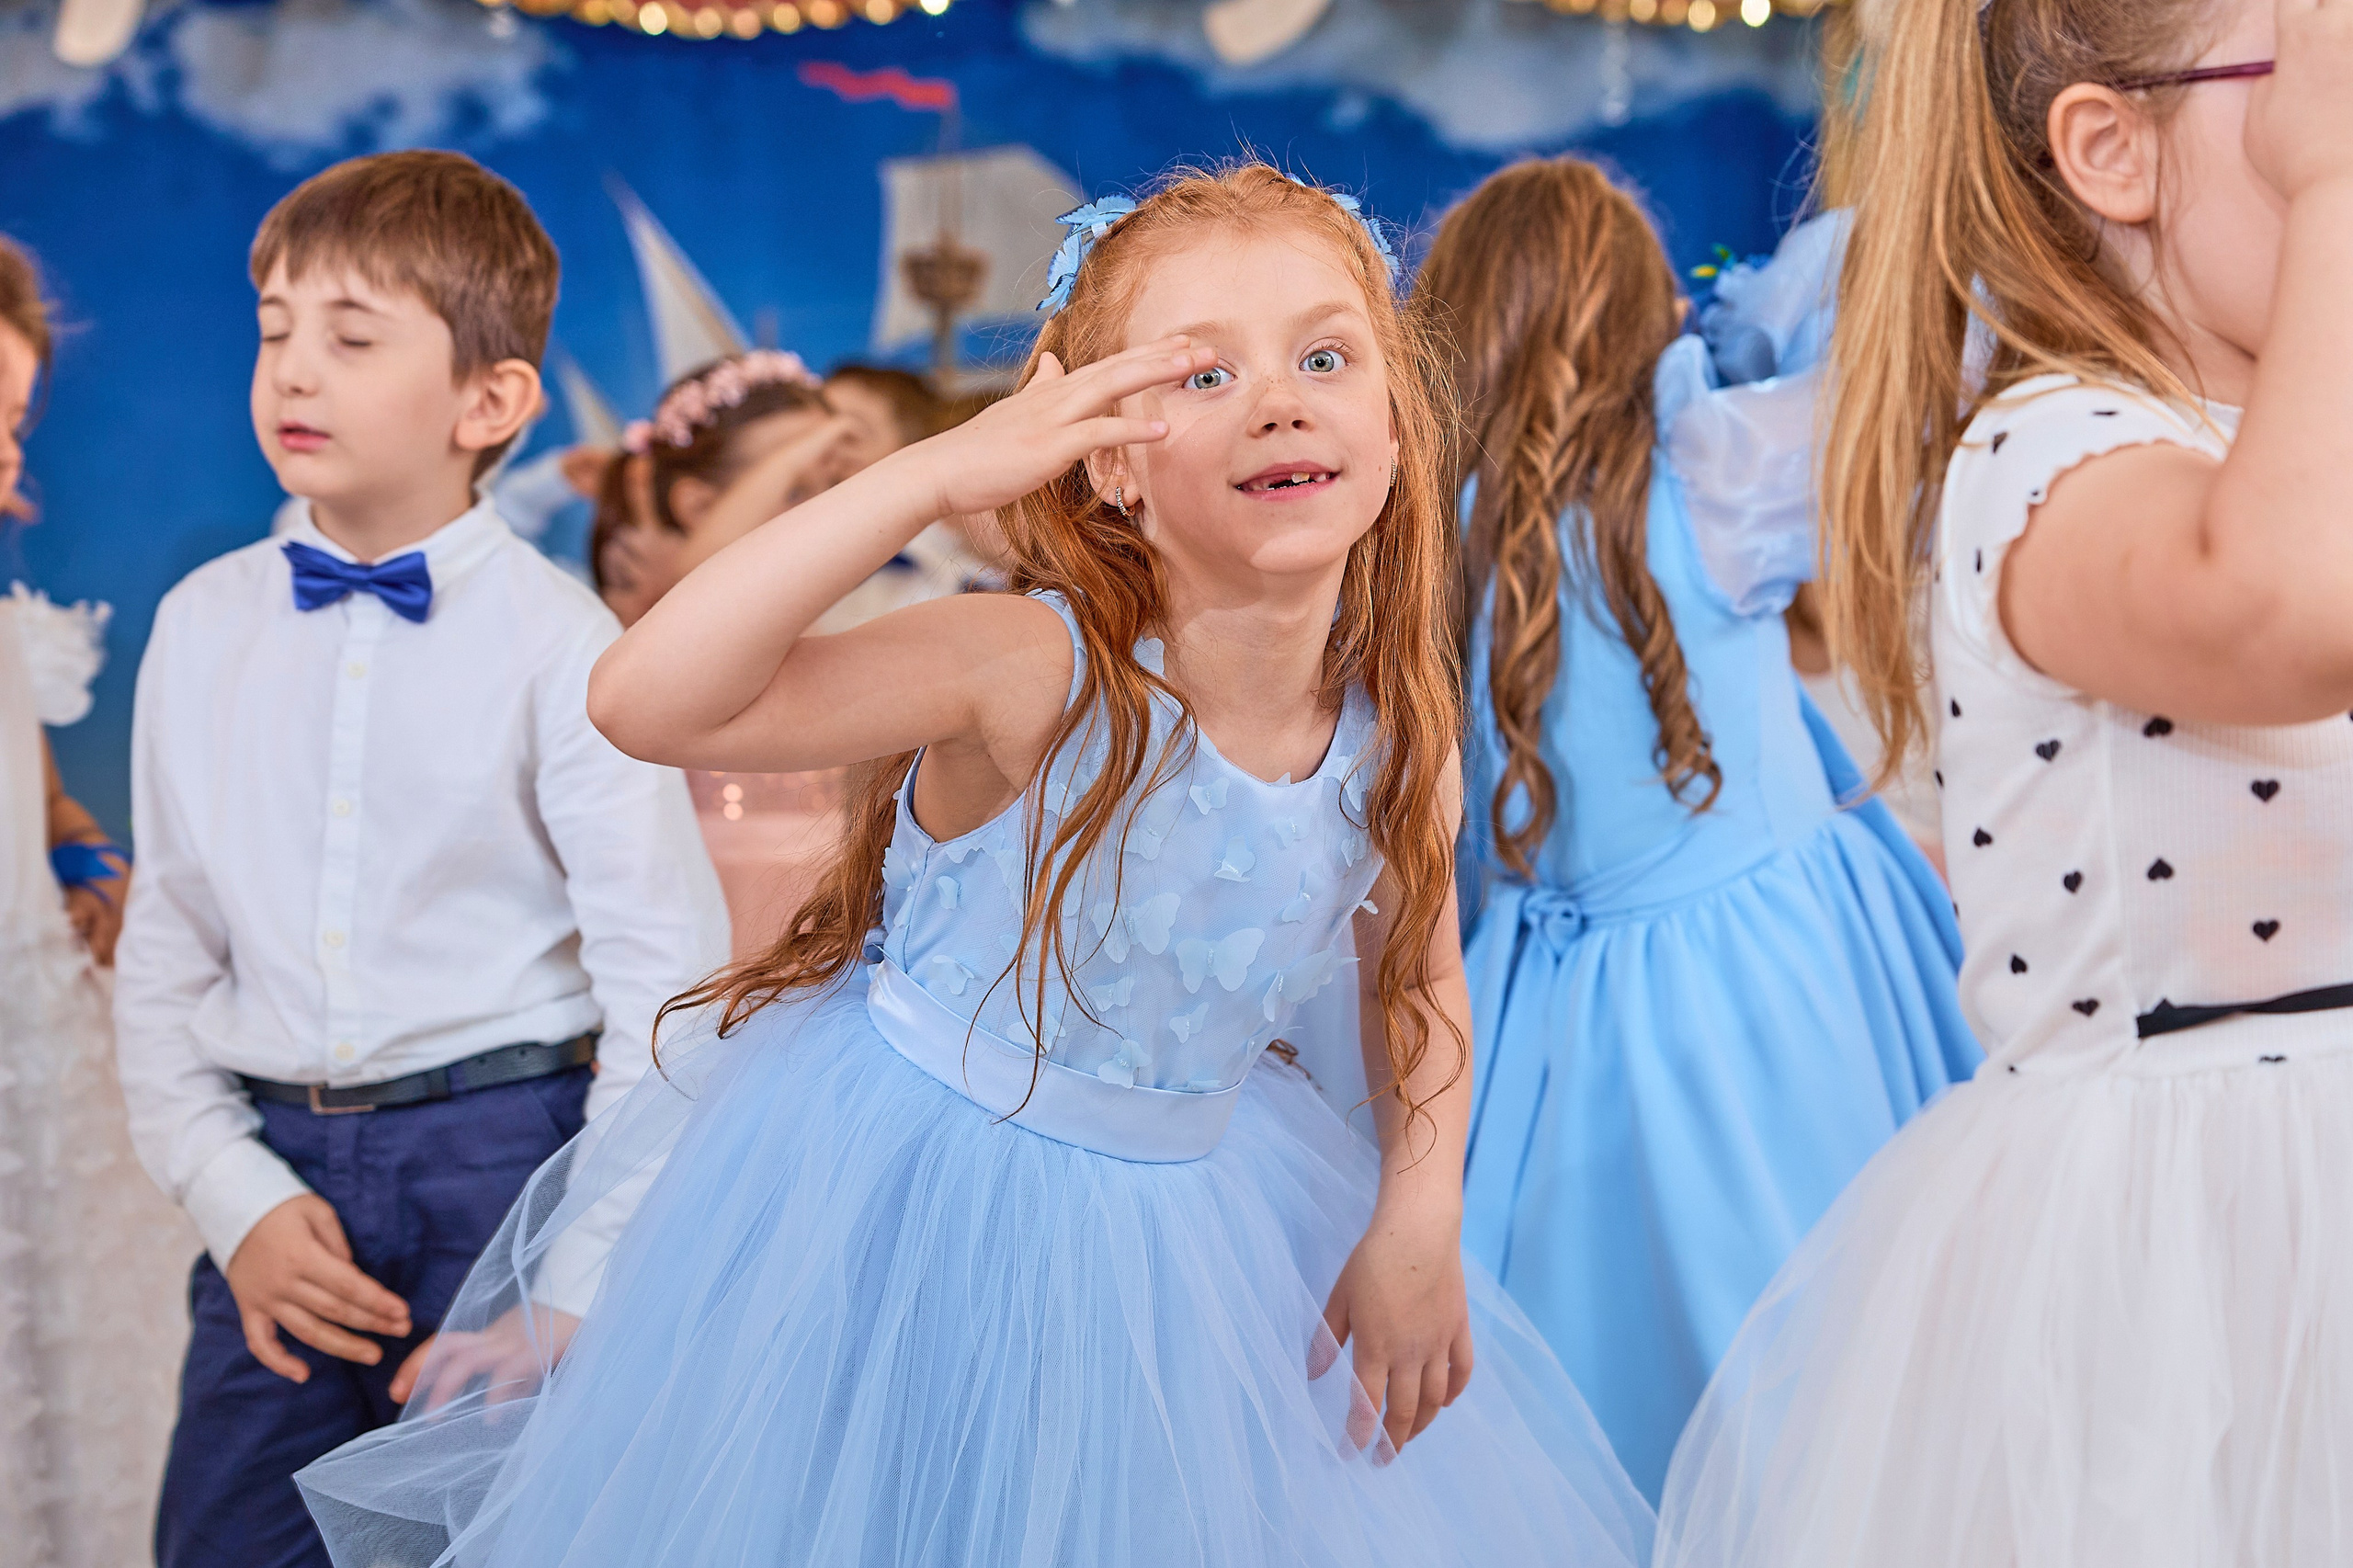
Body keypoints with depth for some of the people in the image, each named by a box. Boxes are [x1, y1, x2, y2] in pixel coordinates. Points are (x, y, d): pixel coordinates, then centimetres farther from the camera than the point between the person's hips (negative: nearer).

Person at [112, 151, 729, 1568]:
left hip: (503, 1149, -3)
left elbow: (668, 986, -8)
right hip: (281, 1169, 4)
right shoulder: (203, 628, 6)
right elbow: (166, 960, 10)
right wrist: (238, 1204, -2)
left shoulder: (560, 643, -8)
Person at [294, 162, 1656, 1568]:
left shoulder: (1403, 725, -11)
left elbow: (1419, 980, 8)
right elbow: (647, 700, -36)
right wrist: (935, 476, -40)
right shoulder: (1037, 670, -25)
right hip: (917, 1182, -4)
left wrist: (1421, 1224, -5)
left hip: (1192, 1203, 5)